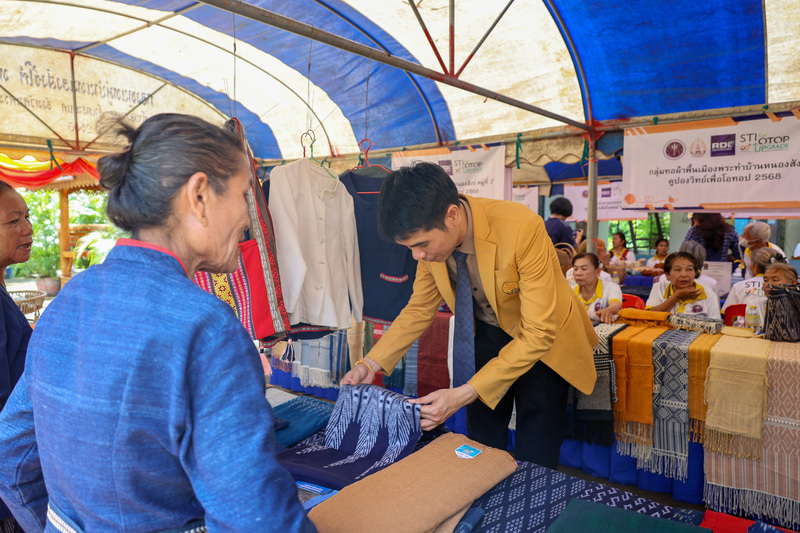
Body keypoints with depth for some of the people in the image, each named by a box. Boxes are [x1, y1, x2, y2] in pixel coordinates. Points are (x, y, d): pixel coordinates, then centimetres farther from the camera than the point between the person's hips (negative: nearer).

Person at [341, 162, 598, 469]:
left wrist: (465, 394, -36)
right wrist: (371, 364, -13)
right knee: (482, 447, 10)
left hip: (540, 340, -4)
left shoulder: (522, 228, -35)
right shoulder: (431, 236, -17)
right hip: (486, 333, 4)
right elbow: (420, 308, -2)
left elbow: (538, 334, -31)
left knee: (534, 460, 0)